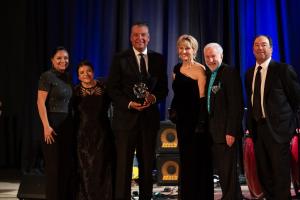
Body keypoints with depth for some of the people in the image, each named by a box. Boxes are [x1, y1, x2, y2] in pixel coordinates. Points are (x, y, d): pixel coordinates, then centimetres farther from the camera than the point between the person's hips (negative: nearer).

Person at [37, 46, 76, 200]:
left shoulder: (68, 77, 13)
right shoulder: (47, 76, -7)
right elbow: (40, 103, -12)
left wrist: (74, 123, 8)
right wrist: (46, 126, -19)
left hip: (68, 124, 6)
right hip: (53, 124, -6)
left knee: (69, 163, 7)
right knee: (54, 164, 1)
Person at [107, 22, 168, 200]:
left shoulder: (158, 59, 9)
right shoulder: (120, 59, 0)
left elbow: (164, 88, 9)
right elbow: (113, 88, -3)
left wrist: (154, 97, -12)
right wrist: (129, 103, -17)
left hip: (149, 117, 3)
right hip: (126, 117, -3)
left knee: (148, 164, 10)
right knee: (124, 164, -1)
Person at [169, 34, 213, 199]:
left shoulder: (199, 70, -10)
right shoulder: (177, 68, 11)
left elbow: (203, 98, -15)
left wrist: (201, 124, -20)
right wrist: (173, 110, 7)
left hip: (196, 119, -7)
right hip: (182, 119, 7)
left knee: (197, 160, 2)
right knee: (185, 159, 13)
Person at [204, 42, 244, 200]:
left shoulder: (230, 73, -11)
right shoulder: (208, 74, 15)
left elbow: (236, 104, -17)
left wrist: (231, 132, -21)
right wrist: (207, 128, 10)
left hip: (226, 131, -8)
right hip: (213, 131, 8)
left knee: (228, 170, -2)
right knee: (220, 169, 13)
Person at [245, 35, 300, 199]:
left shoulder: (283, 69, -6)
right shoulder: (249, 73, 12)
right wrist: (251, 126, 9)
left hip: (277, 128, -6)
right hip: (257, 129, 6)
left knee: (281, 173, 0)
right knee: (263, 173, 13)